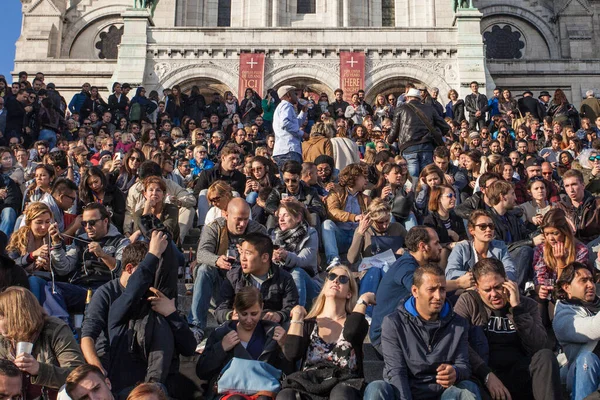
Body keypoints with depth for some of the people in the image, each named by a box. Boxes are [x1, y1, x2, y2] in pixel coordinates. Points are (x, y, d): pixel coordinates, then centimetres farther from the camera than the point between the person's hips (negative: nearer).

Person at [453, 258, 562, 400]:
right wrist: (487, 376, -21)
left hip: (520, 376, 2)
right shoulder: (467, 302, 6)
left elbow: (537, 348, -3)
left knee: (546, 356, -25)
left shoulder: (527, 304, 13)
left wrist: (517, 308, -9)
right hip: (483, 374, -1)